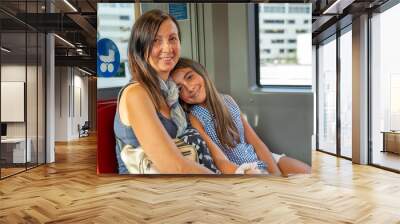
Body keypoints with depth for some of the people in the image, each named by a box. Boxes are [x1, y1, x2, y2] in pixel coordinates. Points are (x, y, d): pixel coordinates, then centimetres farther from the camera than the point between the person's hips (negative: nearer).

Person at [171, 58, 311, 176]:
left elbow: (254, 139, 3)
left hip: (258, 157, 6)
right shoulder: (194, 118, -15)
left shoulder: (227, 100, 1)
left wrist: (276, 171, -6)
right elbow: (222, 163, -19)